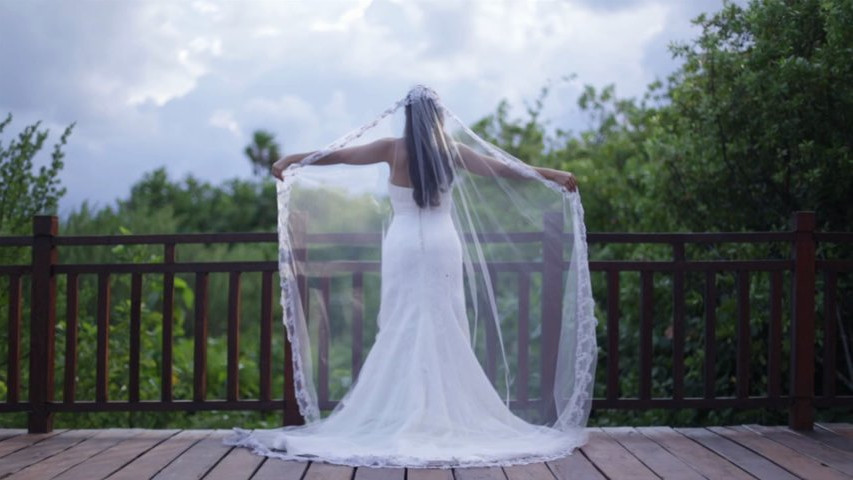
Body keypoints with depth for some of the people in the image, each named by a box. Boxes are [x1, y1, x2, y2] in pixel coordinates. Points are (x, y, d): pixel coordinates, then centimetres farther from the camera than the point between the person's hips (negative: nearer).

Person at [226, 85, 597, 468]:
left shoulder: (394, 149, -2)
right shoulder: (453, 150, 1)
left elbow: (339, 154, 4)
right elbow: (505, 169, 6)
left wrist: (288, 161, 15)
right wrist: (554, 176, 16)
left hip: (404, 247, -1)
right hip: (444, 247, 1)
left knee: (400, 330, 2)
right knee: (446, 330, 3)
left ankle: (400, 415, 0)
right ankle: (448, 413, 2)